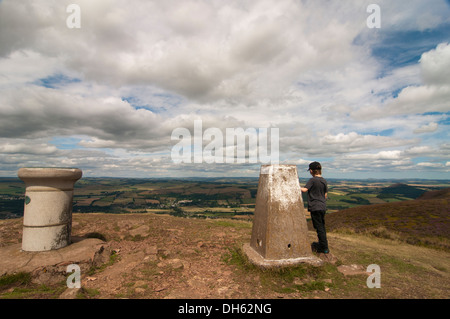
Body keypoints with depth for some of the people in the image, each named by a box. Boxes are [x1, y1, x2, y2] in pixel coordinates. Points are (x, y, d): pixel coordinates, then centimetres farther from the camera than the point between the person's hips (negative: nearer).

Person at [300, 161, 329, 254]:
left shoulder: (312, 180, -12)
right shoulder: (324, 181, 8)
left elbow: (305, 189, -22)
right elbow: (325, 195, 13)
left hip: (315, 207, -7)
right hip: (323, 207, 7)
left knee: (319, 227, -2)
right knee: (322, 226, 18)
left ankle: (324, 248, 1)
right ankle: (321, 244, 32)